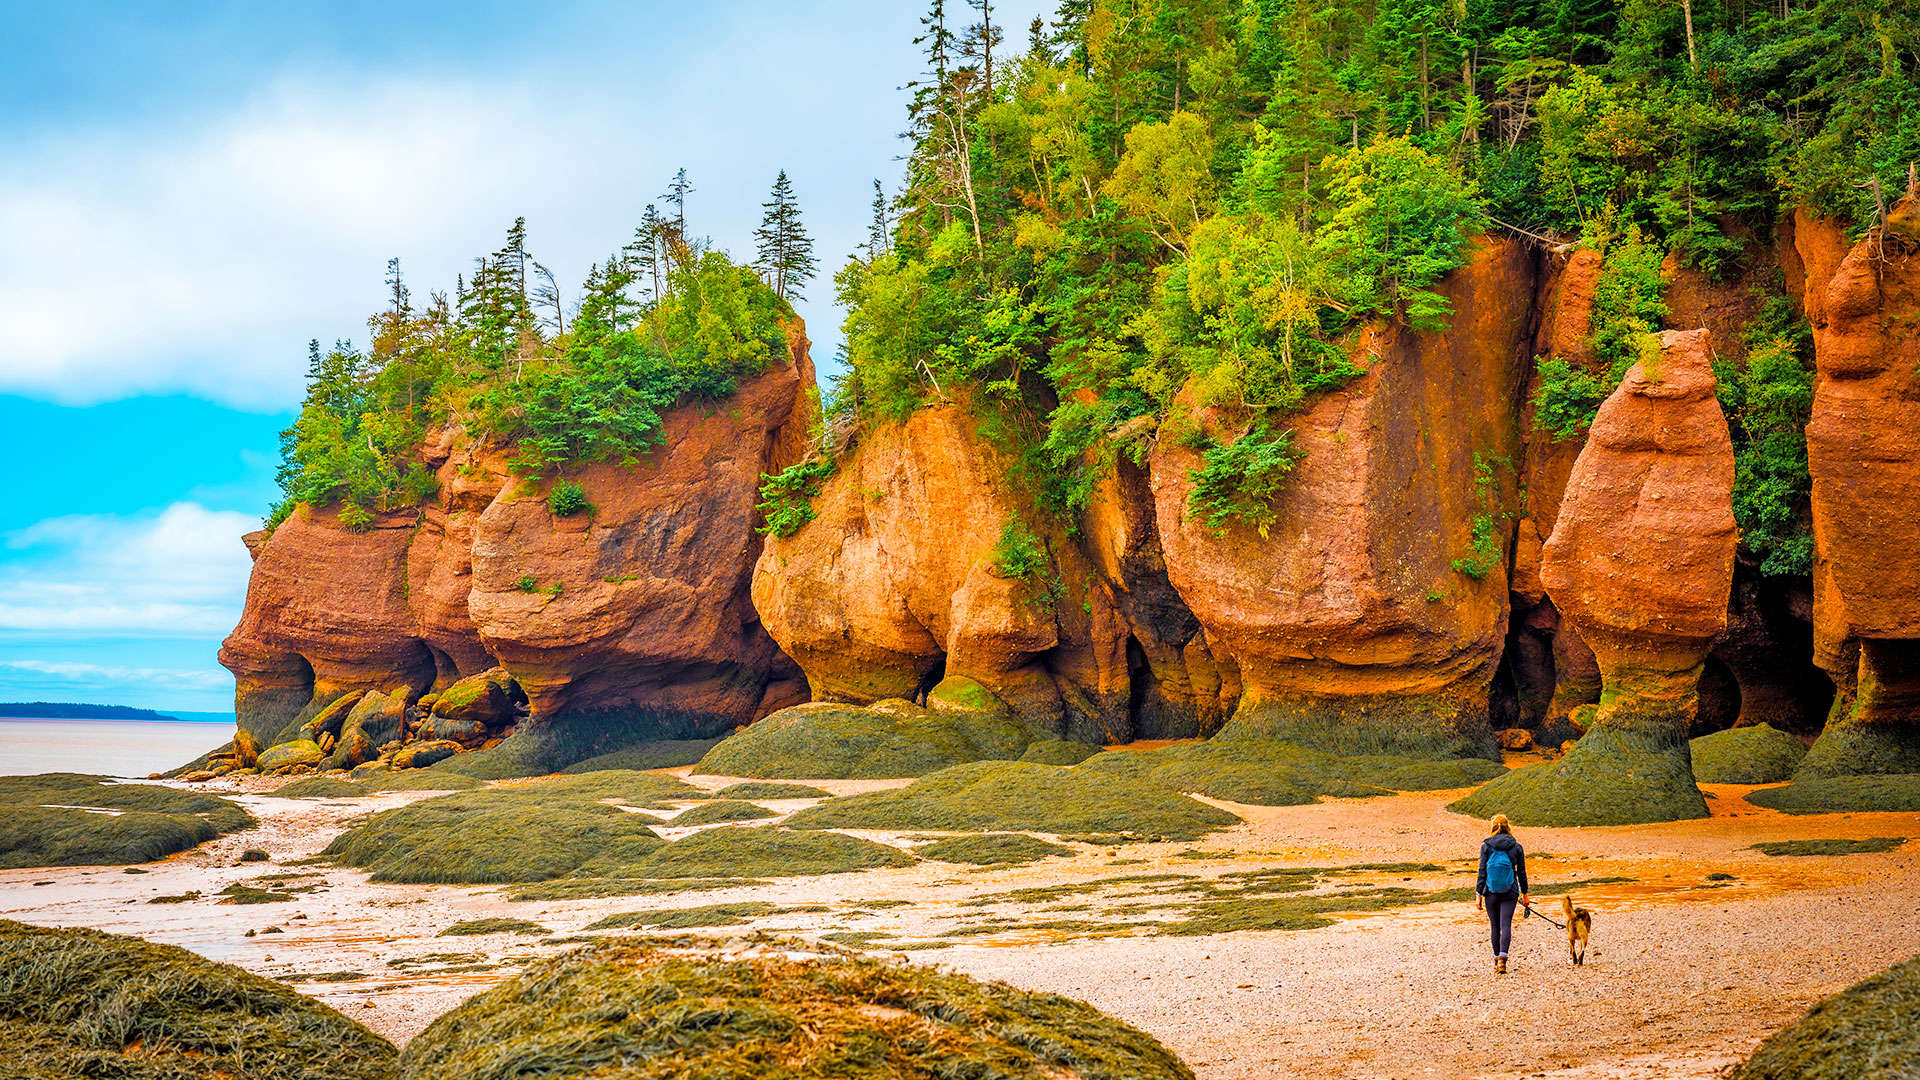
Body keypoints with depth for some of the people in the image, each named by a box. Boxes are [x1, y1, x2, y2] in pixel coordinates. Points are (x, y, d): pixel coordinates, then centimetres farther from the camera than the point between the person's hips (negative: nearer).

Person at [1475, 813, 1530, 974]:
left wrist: (1478, 895, 0)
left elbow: (1482, 872, -3)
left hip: (1491, 892, 0)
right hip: (1510, 893, 0)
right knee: (1506, 925, -5)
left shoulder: (1486, 846, -3)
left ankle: (1497, 960, 17)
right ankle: (1502, 957, -25)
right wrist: (1524, 894, 16)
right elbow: (1521, 873, 6)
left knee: (1495, 926, 12)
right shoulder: (1517, 847, 1)